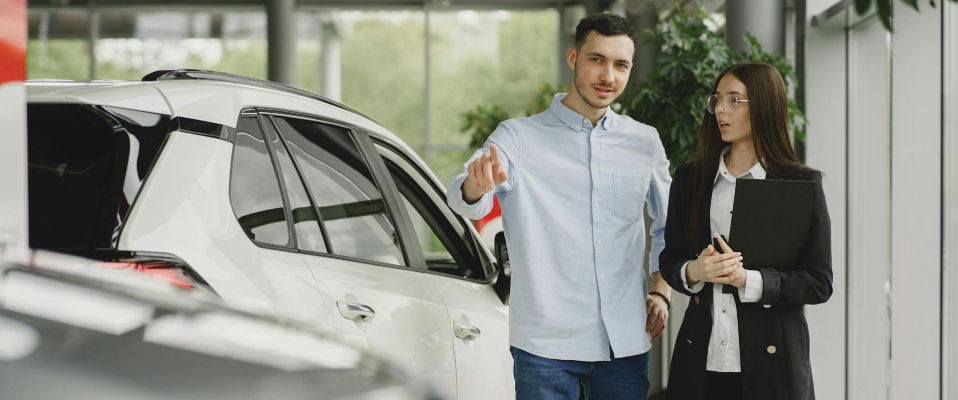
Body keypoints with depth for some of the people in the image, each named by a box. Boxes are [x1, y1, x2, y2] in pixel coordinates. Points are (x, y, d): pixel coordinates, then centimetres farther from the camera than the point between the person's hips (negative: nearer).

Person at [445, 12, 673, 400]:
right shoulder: (520, 136, -1)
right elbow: (466, 202, -18)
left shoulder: (644, 142, 11)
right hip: (547, 342, -3)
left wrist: (660, 290, 9)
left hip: (626, 342, 3)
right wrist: (477, 184, -41)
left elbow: (669, 226, 24)